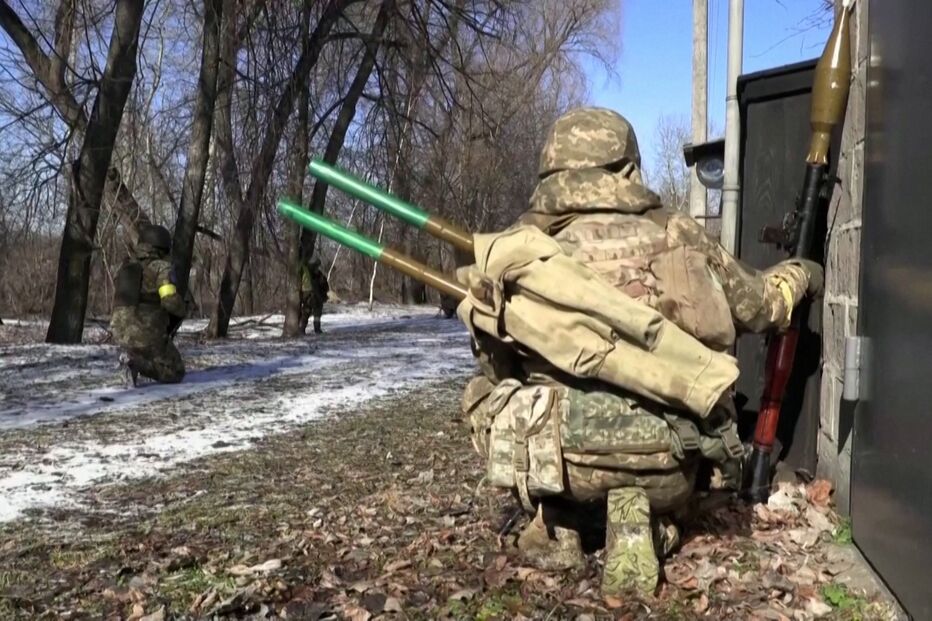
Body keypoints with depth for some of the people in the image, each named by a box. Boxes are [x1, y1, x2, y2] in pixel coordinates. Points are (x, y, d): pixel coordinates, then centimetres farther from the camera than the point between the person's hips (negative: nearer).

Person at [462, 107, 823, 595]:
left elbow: (495, 365, 13)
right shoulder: (681, 237, 7)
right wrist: (798, 274, 45)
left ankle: (556, 528, 16)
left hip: (562, 454, -1)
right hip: (666, 458, 2)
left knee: (492, 391, 27)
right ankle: (646, 523, 5)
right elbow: (756, 305, 23)